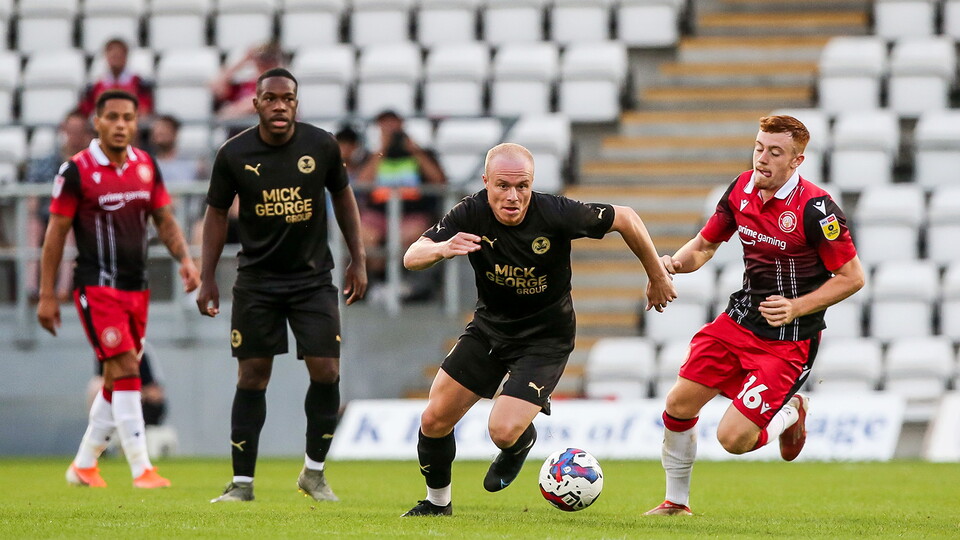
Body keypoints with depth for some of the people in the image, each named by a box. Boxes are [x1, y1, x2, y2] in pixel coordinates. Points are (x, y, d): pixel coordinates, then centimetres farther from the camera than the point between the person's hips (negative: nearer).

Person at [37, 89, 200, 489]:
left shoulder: (146, 167, 7)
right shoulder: (77, 171, -8)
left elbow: (164, 220, 14)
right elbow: (56, 233, -4)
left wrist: (184, 258, -4)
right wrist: (46, 295, -5)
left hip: (136, 287, 6)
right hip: (97, 287, -6)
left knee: (116, 381, 10)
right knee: (126, 371, -15)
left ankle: (84, 465, 23)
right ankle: (142, 469, -15)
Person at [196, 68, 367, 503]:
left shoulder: (321, 146, -6)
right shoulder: (234, 154, -8)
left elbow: (342, 195, 9)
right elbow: (217, 213, 3)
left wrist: (358, 259, 6)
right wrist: (208, 279, -1)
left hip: (313, 278, 1)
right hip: (256, 281, -1)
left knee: (326, 373, -7)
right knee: (252, 377, -1)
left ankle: (314, 472, 11)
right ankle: (242, 482, 6)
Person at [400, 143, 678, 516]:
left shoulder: (556, 214, -26)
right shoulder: (471, 214, -19)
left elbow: (625, 219, -11)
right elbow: (411, 258, -24)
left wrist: (657, 278, -1)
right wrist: (442, 249, -48)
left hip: (545, 337, -4)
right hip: (489, 327, 4)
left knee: (504, 431, -20)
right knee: (434, 420, 1)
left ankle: (523, 442, 20)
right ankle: (437, 502, 29)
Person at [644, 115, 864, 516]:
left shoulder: (815, 209, -21)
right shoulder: (742, 189, -1)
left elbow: (852, 277, -14)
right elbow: (705, 245, 12)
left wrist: (796, 307, -21)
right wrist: (676, 262, -10)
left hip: (789, 340, -6)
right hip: (741, 321, 6)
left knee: (733, 438, -14)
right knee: (678, 405, 2)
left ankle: (789, 414, 19)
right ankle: (676, 501, 25)